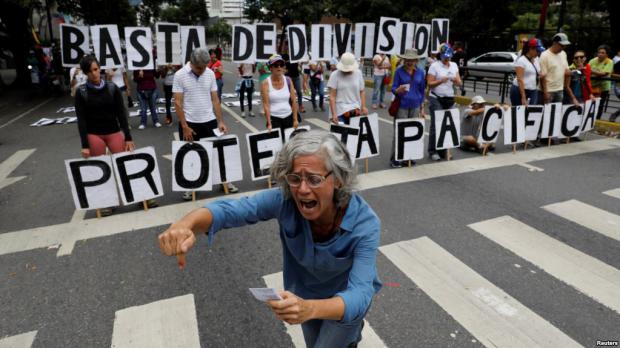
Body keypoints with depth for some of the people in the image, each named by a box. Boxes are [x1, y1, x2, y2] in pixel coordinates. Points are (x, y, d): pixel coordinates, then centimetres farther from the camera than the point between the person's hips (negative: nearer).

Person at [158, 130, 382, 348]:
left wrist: (309, 309, -62)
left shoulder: (364, 223, -36)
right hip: (306, 291, 3)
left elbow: (359, 295, -42)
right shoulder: (285, 200, -30)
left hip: (347, 298, -3)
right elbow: (228, 209, -37)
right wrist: (184, 225, -58)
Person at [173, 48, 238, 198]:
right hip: (189, 123, -2)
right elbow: (178, 103, -10)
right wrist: (185, 127, -14)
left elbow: (215, 99, 4)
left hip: (209, 121, 3)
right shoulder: (180, 75, -10)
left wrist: (220, 121, -2)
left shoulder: (210, 74, 0)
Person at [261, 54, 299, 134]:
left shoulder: (288, 80, 3)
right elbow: (266, 105, -10)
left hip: (288, 117, 3)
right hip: (274, 118, -3)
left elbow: (293, 101, 5)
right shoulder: (266, 83, -6)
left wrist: (295, 119, 1)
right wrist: (269, 124, -15)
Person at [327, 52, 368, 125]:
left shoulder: (358, 73, 9)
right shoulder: (335, 75, -2)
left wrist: (363, 106, -1)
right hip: (340, 111, -3)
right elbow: (332, 96, -5)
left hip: (356, 111, 3)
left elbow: (362, 92, 13)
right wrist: (334, 114, -13)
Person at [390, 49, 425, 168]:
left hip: (415, 106, 4)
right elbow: (393, 87, -5)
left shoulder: (420, 72, 7)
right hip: (401, 105, -4)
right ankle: (394, 158, 3)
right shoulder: (399, 71, -4)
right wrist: (398, 90, -28)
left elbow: (422, 89, 14)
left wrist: (421, 105, 14)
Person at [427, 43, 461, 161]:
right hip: (436, 99, -4)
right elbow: (430, 83, -8)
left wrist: (456, 80, -12)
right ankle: (432, 151, 3)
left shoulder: (454, 65, 12)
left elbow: (459, 83, 10)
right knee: (436, 125, -5)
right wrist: (441, 81, -23)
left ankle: (443, 150, 9)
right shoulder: (434, 65, -3)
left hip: (450, 99, 5)